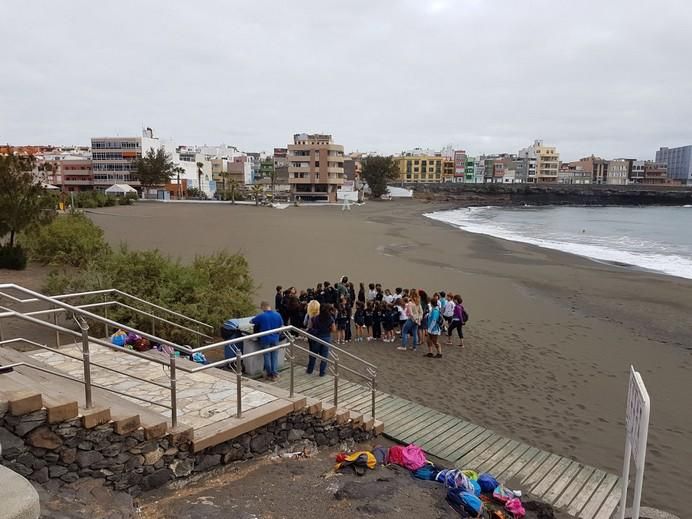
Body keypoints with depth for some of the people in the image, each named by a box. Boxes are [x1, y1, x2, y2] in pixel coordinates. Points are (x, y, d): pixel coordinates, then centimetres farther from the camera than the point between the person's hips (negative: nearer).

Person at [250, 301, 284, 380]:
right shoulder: (277, 315, -3)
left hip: (265, 339, -2)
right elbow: (281, 325, 9)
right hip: (275, 339, 3)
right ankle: (274, 374, 14)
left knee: (267, 356, 9)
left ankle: (269, 374, 17)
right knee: (275, 356, 11)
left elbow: (251, 321, 1)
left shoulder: (261, 316, -13)